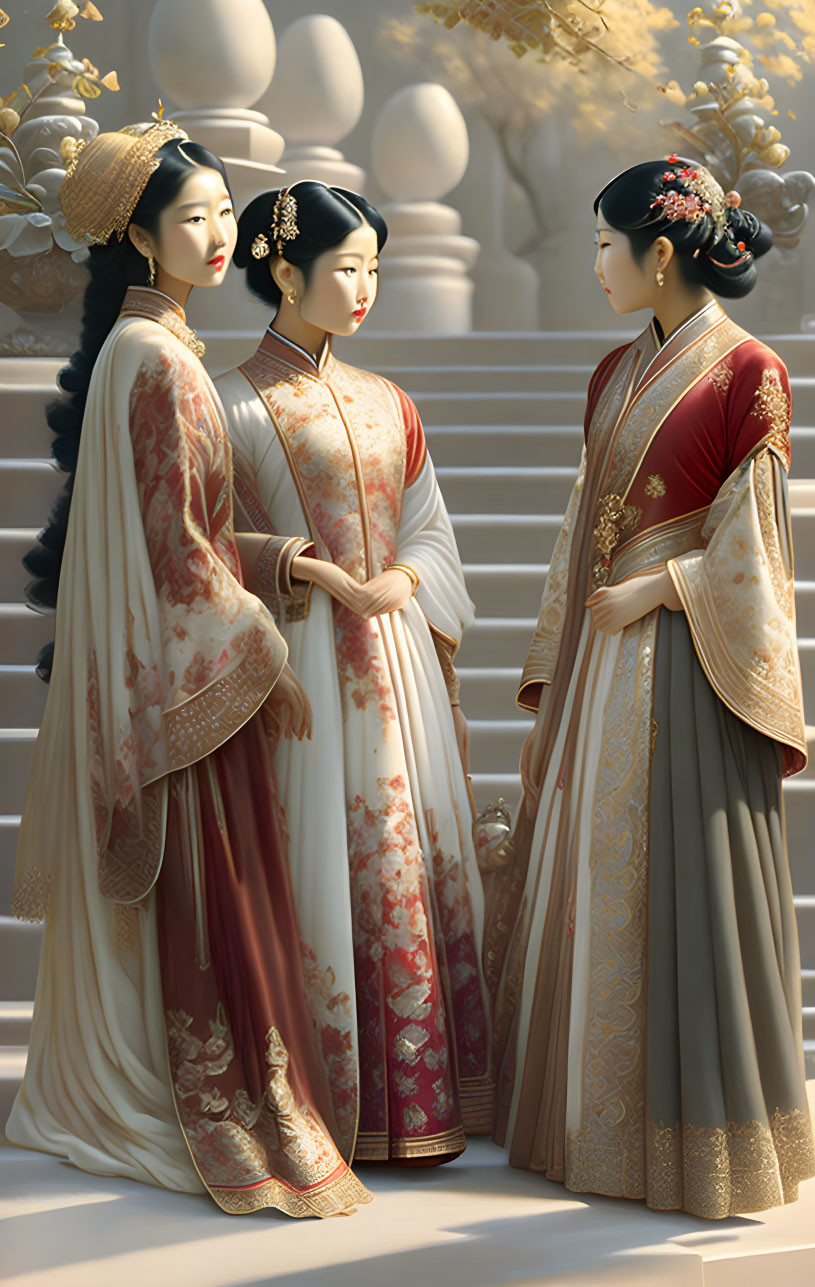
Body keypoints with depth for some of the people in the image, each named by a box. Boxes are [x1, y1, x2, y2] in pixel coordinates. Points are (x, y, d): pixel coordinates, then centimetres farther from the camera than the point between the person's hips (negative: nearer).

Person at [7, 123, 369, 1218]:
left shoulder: (151, 346, 13)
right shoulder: (157, 361, -17)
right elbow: (174, 540, -19)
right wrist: (264, 658, -14)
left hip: (163, 664, 10)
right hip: (182, 664, -10)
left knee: (163, 888, 15)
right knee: (202, 887, -4)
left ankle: (104, 1098, 26)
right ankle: (233, 1129, 3)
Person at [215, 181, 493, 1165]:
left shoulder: (385, 403, 14)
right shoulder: (238, 403, -3)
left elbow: (429, 531, 14)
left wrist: (396, 581, -7)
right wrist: (314, 572, -17)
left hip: (398, 655, 6)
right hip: (304, 660, -5)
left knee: (413, 858, 4)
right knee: (322, 858, -4)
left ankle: (415, 1096, 12)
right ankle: (335, 1106, 5)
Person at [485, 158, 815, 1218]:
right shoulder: (617, 375, 13)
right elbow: (582, 537, 14)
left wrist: (651, 591, -13)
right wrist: (551, 690, 12)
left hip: (684, 668, -7)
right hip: (601, 662, 7)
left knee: (683, 890, -3)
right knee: (587, 884, 10)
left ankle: (699, 1142, 10)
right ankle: (596, 1123, 23)